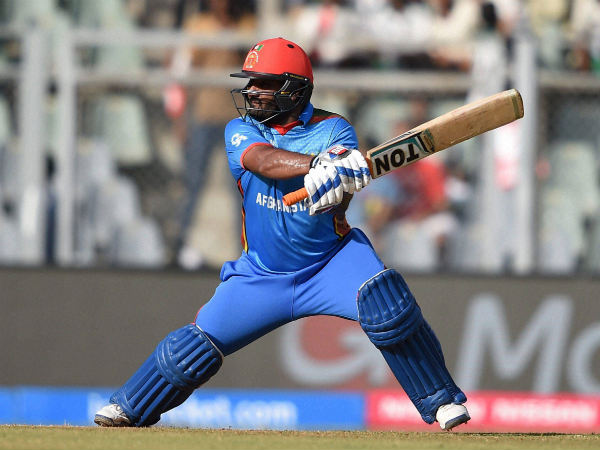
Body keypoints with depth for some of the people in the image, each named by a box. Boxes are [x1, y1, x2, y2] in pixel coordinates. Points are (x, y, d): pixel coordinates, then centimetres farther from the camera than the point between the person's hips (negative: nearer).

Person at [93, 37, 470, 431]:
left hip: (330, 259, -3)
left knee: (385, 301, -29)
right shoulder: (240, 131, -3)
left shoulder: (332, 130, -9)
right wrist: (318, 163, -46)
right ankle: (129, 408, 22)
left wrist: (333, 185, -50)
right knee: (200, 343, -1)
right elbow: (262, 159, -28)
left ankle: (441, 401, -18)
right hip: (263, 273, 3)